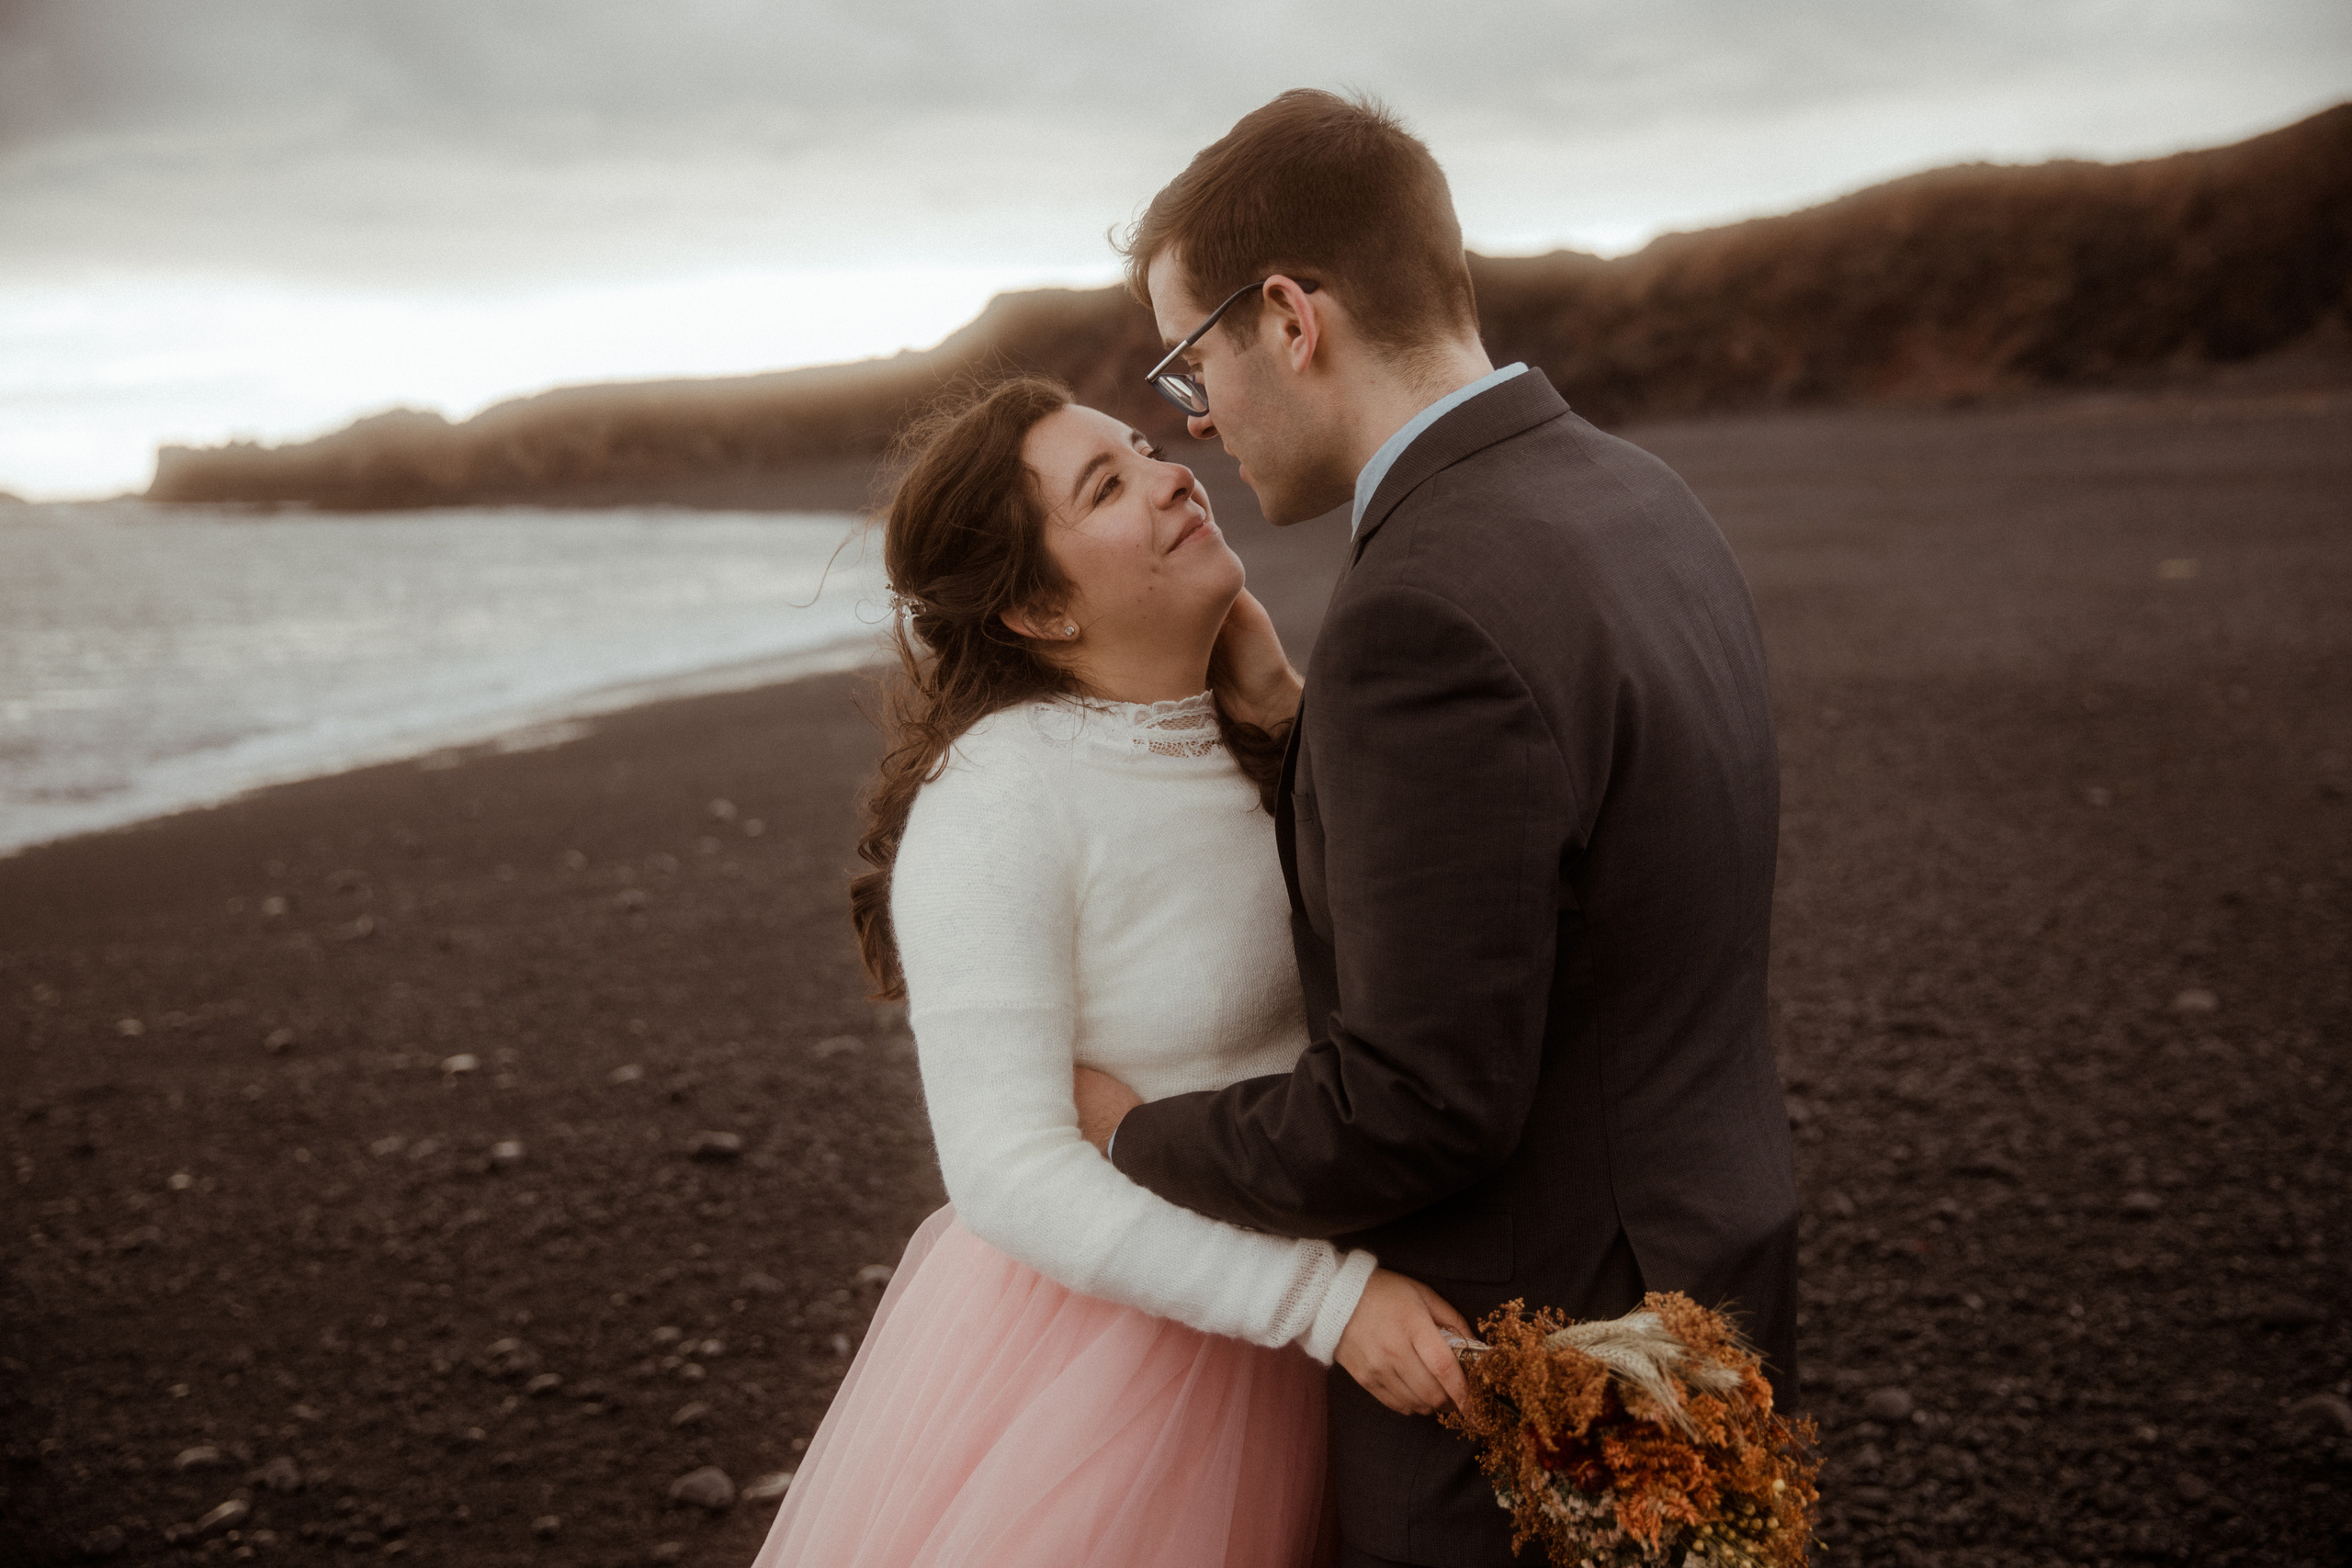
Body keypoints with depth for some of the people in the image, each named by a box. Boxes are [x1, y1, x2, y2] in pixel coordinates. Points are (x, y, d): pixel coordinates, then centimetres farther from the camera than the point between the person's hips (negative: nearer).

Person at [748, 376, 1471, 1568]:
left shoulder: (1235, 740, 0)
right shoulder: (992, 805, -22)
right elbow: (1011, 1172, -23)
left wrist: (1277, 695, -7)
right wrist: (1326, 1297, -27)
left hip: (1258, 1325, 7)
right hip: (1091, 1336, -7)